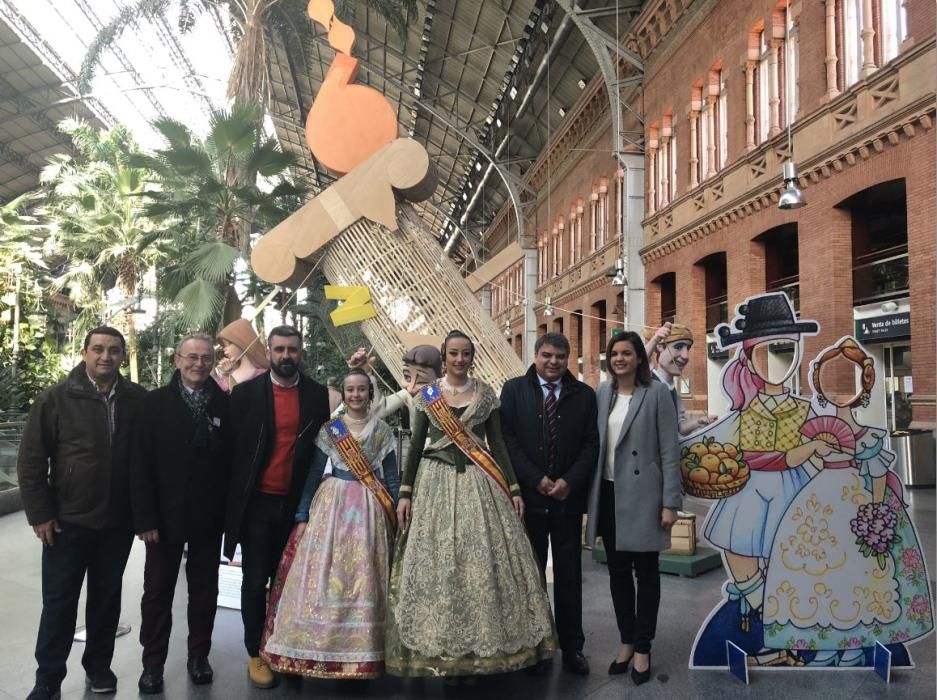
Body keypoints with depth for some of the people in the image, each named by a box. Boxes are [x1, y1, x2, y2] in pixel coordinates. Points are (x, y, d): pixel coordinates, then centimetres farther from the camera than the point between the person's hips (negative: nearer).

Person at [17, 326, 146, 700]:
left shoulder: (138, 399, -3)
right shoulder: (56, 398, -6)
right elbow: (31, 459, -4)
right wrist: (40, 513, -7)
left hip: (118, 521, 2)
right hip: (67, 519, -1)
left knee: (107, 597, 15)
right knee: (59, 600, 9)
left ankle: (98, 665, 32)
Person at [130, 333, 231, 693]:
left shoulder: (225, 404, 0)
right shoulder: (155, 402, -4)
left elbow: (234, 458, -1)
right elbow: (140, 463, -8)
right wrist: (145, 517, -13)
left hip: (209, 516, 1)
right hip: (165, 514, -1)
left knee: (204, 588, 14)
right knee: (158, 590, 11)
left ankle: (199, 655, 29)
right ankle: (153, 662, 25)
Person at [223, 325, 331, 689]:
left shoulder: (317, 394, 3)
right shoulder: (246, 393, -3)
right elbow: (231, 446, -2)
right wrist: (233, 499, -4)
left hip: (298, 502, 2)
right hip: (257, 502, -2)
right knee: (256, 580, 6)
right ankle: (256, 654, 20)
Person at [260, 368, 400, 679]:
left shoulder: (382, 430, 4)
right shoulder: (328, 429, 3)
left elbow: (393, 478, 5)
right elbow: (313, 474, 3)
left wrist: (396, 518, 0)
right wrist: (302, 516, -2)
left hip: (369, 510, 0)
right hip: (331, 505, 0)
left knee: (363, 579, 2)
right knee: (325, 577, 0)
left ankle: (361, 655, 14)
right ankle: (324, 651, 13)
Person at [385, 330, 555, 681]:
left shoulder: (486, 394, 6)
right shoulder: (427, 395, 5)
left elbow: (497, 443, 7)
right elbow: (416, 445, 6)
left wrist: (513, 487, 1)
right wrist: (405, 492, 0)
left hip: (479, 483, 0)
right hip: (436, 482, 0)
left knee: (481, 563, -2)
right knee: (437, 564, 0)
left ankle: (477, 649, 11)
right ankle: (443, 651, 11)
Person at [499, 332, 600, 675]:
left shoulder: (584, 394, 5)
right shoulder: (514, 389, 1)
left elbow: (591, 444, 2)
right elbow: (507, 439, -5)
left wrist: (569, 482, -10)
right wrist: (536, 480, -11)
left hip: (568, 497, 1)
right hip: (528, 495, -1)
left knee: (569, 575, 9)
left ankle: (572, 646, 20)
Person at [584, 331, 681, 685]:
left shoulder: (657, 393, -7)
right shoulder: (601, 393, 6)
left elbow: (670, 451, -8)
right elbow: (593, 443, 8)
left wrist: (670, 502, -11)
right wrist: (589, 493, 5)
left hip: (642, 494, -4)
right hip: (609, 494, 4)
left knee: (646, 572, 7)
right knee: (617, 571, 13)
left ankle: (642, 649, 21)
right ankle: (626, 641, 29)